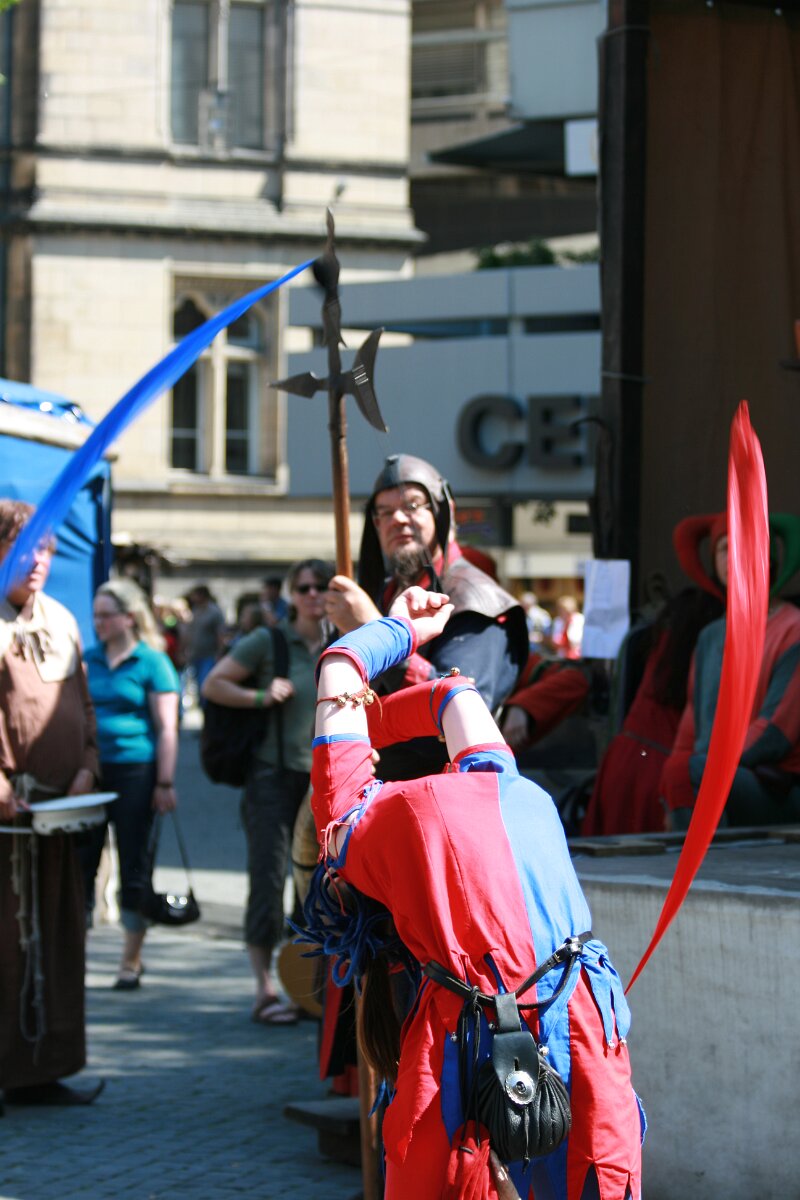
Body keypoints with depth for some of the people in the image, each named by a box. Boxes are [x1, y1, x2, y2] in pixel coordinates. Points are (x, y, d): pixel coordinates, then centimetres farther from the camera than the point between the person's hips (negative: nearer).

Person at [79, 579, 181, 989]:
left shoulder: (152, 663, -1)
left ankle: (131, 961, 10)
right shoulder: (88, 659, 12)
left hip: (134, 771, -4)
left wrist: (165, 783, -9)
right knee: (81, 862, 1)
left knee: (134, 865, 2)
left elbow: (166, 728, -3)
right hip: (90, 771, 4)